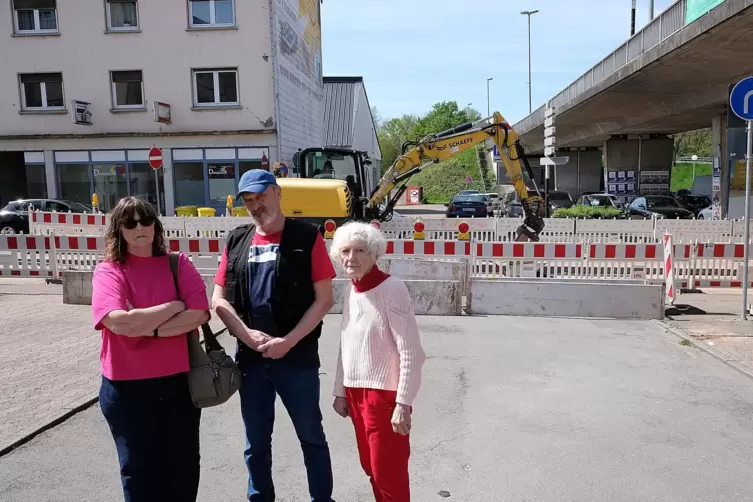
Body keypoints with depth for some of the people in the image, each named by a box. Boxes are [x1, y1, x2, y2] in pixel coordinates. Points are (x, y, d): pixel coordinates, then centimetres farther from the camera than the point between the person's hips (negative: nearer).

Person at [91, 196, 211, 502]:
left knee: (184, 466, 16)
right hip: (128, 388, -2)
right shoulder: (108, 271, -7)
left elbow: (199, 314, -11)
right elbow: (118, 321, -23)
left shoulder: (178, 264, 0)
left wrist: (149, 329, -19)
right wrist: (175, 306, -15)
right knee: (140, 471, 12)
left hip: (180, 381, 2)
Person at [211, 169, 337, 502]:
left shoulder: (307, 237, -5)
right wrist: (248, 335, -10)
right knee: (256, 441, 17)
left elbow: (324, 300, -8)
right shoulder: (237, 241, 7)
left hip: (298, 356, -3)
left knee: (311, 436, 12)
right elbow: (219, 300, 6)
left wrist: (288, 341, -15)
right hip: (250, 357, 4)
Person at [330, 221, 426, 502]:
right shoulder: (352, 290, 6)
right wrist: (341, 391, 14)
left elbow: (411, 353, -19)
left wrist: (403, 403, -20)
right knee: (371, 467, 18)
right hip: (356, 392, 7)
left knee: (389, 472, 2)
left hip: (385, 393, -7)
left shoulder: (392, 289, -16)